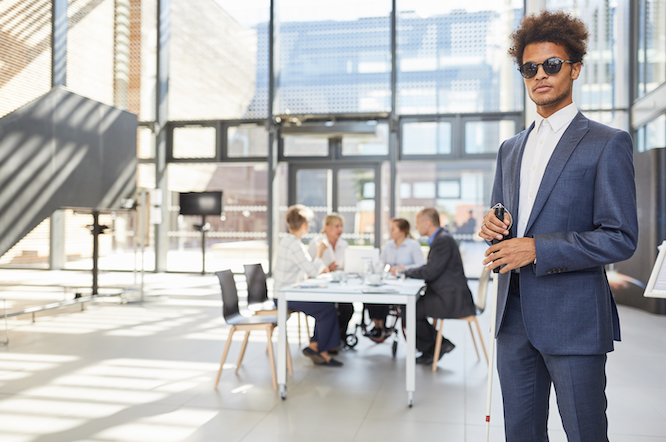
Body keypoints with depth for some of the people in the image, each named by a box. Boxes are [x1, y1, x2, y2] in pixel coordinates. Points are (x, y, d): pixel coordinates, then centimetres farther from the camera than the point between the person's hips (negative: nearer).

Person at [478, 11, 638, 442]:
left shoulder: (608, 143, -4)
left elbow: (621, 238, -10)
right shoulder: (511, 148, 16)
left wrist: (536, 248, -17)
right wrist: (492, 226, -1)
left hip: (573, 319, -6)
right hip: (515, 317, 6)